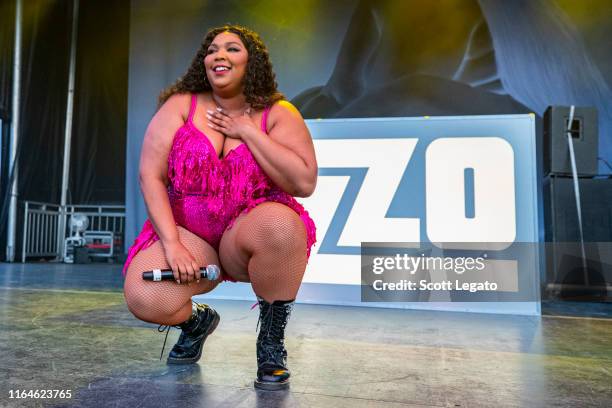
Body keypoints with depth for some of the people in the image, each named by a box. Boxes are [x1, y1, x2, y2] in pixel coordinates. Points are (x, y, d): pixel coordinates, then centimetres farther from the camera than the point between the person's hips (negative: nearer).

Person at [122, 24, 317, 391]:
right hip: (186, 233, 2)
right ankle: (197, 321, 15)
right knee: (143, 298, -25)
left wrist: (248, 131, -13)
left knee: (282, 224, -36)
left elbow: (305, 183, -14)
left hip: (250, 235, -1)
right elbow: (151, 176, -4)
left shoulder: (278, 114, 0)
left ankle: (272, 341, -10)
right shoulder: (180, 105, 3)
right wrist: (172, 243, -16)